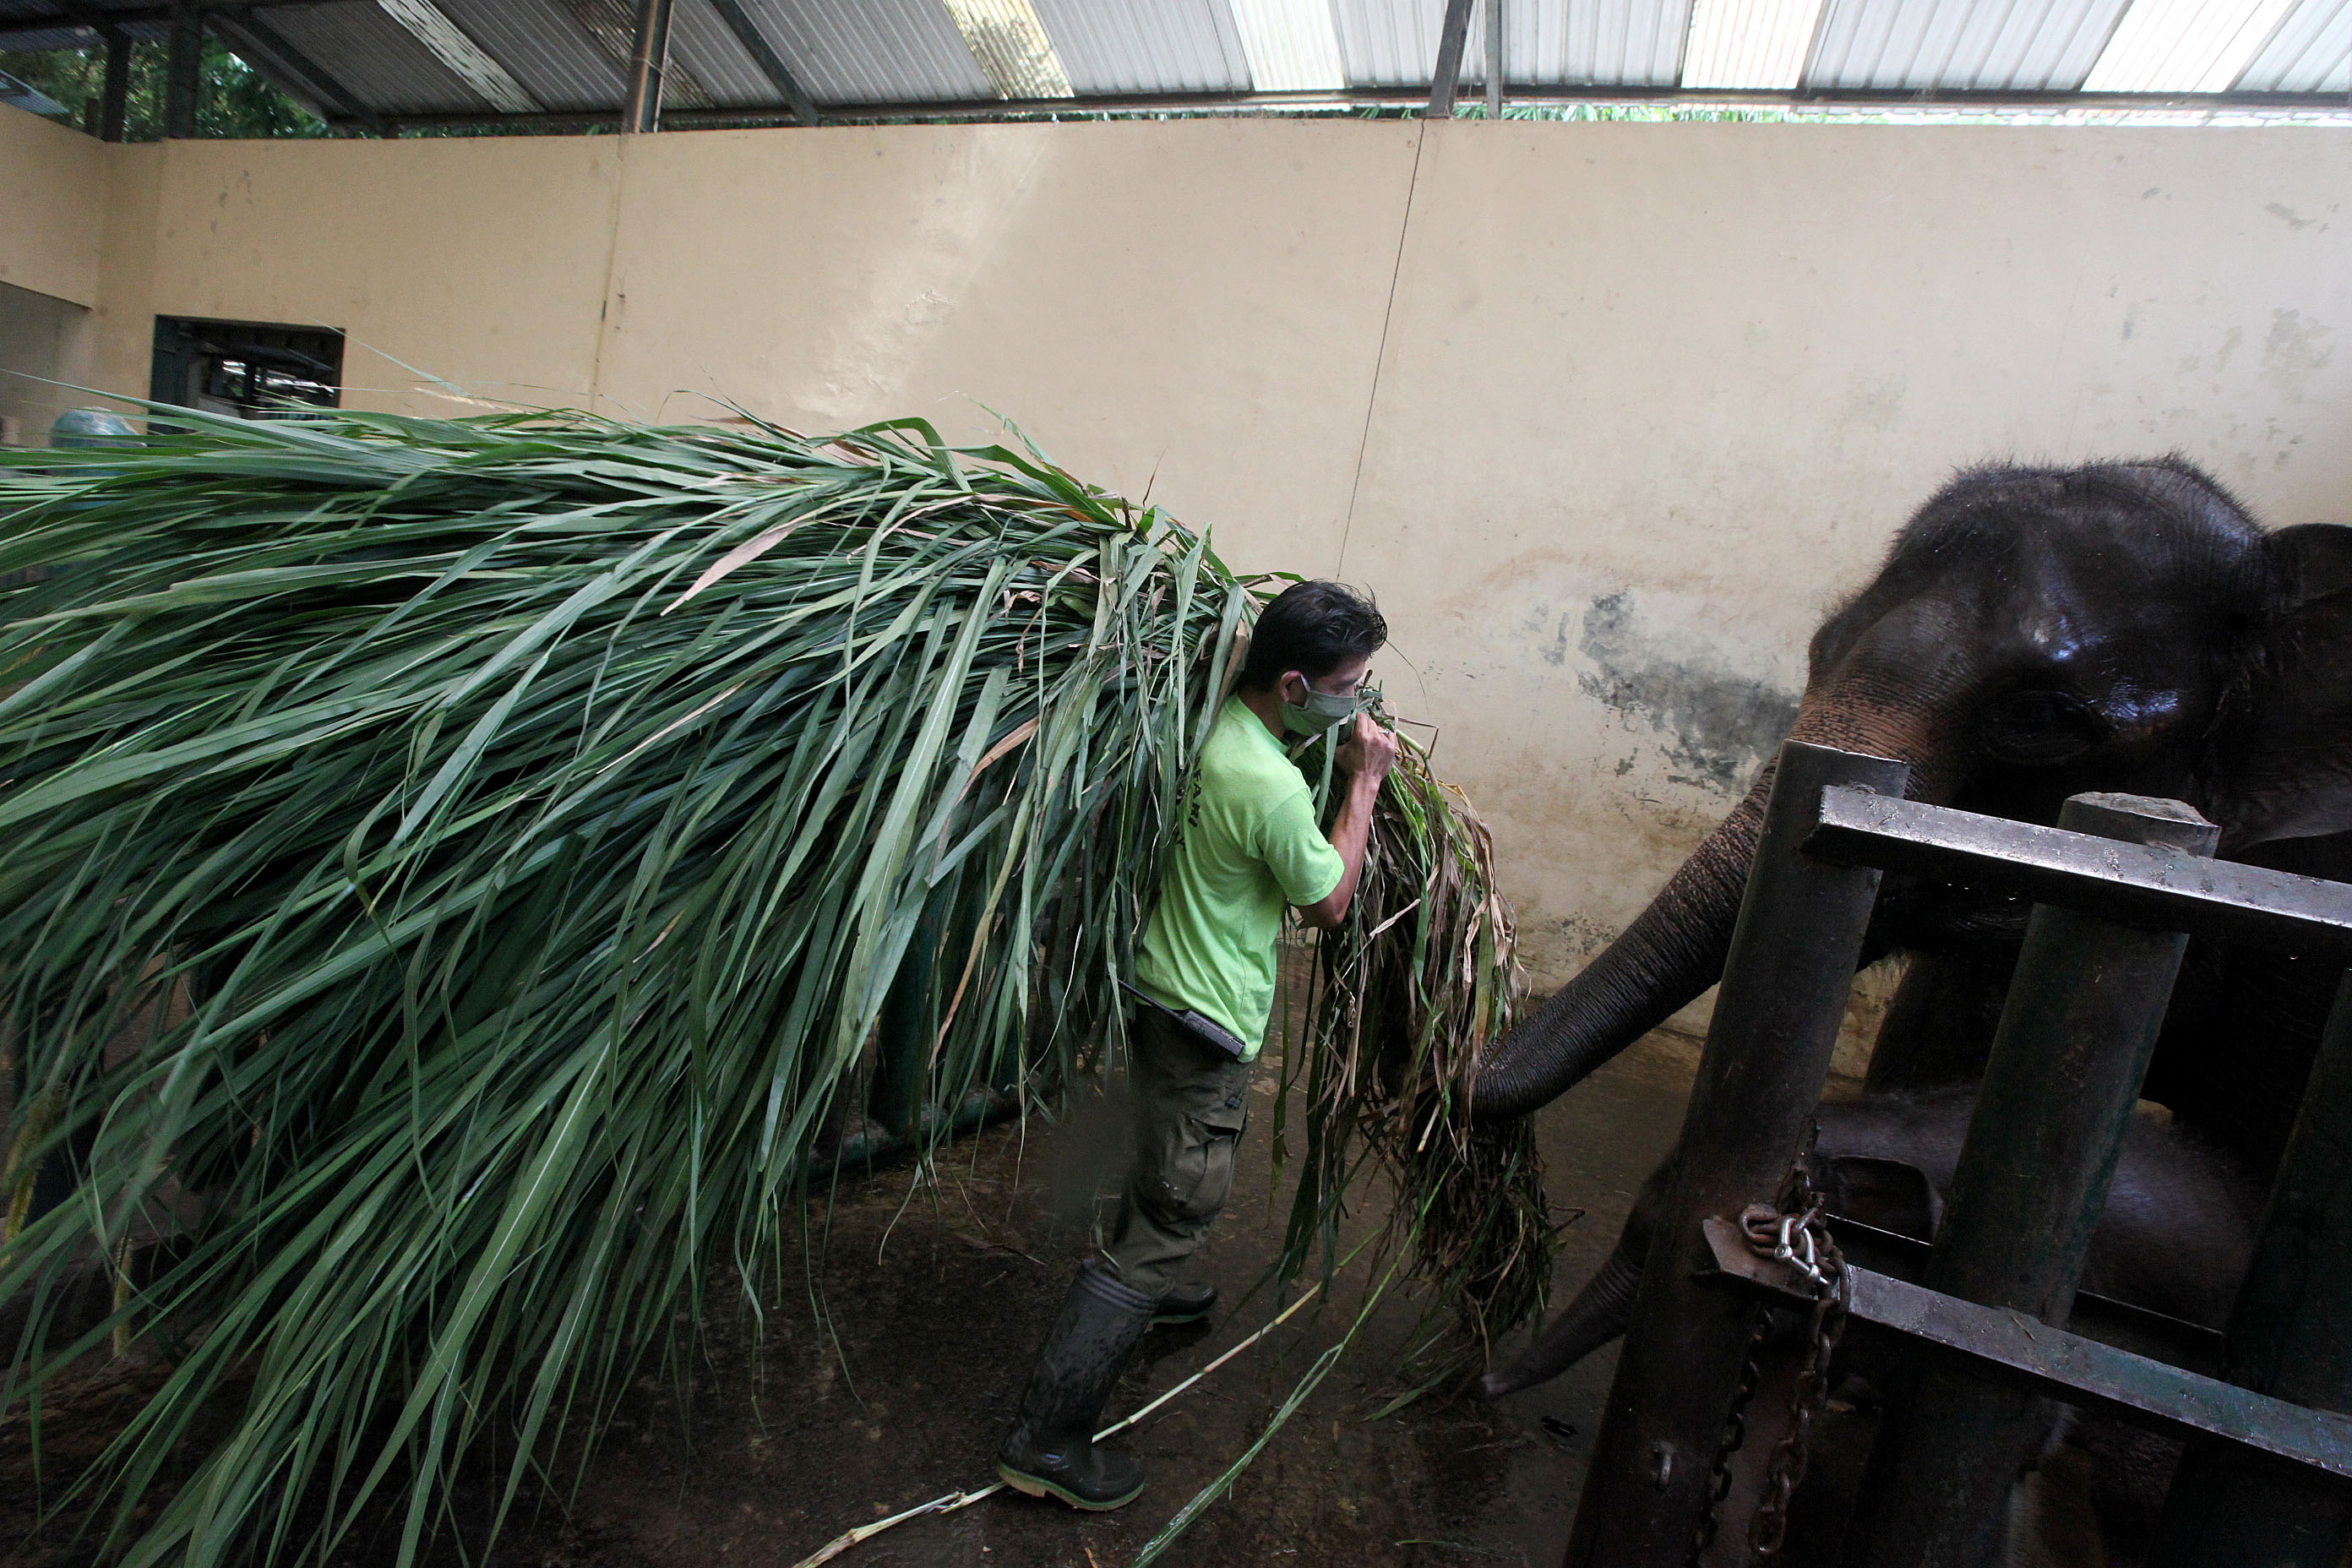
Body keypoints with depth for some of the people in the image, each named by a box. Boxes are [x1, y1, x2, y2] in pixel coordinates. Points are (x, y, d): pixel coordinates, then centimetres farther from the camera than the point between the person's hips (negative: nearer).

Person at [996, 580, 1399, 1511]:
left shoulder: (1213, 726, -3)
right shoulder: (1271, 787, -29)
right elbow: (1329, 903, -13)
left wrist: (1345, 760, 4)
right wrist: (1364, 781, -7)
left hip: (1163, 996, 10)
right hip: (1203, 1026, -10)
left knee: (1163, 1179, 31)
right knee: (1171, 1216, 1)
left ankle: (1144, 1291, 56)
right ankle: (1046, 1440, 12)